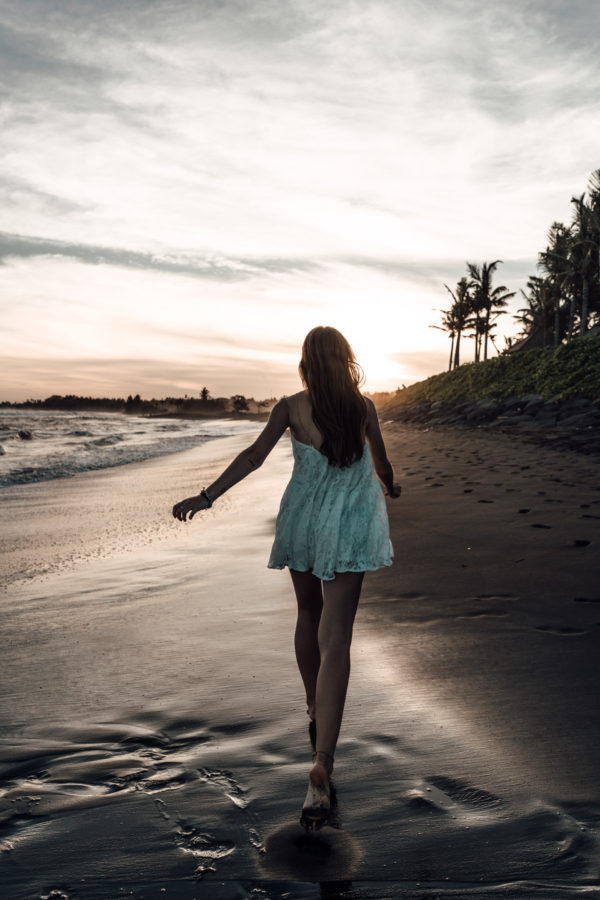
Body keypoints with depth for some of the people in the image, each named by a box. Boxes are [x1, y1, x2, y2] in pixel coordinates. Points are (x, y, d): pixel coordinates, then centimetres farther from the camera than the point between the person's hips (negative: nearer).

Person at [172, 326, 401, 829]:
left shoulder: (291, 408, -3)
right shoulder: (363, 407, -1)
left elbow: (253, 457, -7)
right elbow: (380, 459, 14)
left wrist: (207, 497, -3)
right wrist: (390, 484, 35)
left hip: (303, 519, 2)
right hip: (350, 525, -1)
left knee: (309, 615, 23)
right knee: (335, 637, -7)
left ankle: (315, 711, 42)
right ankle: (322, 762, -15)